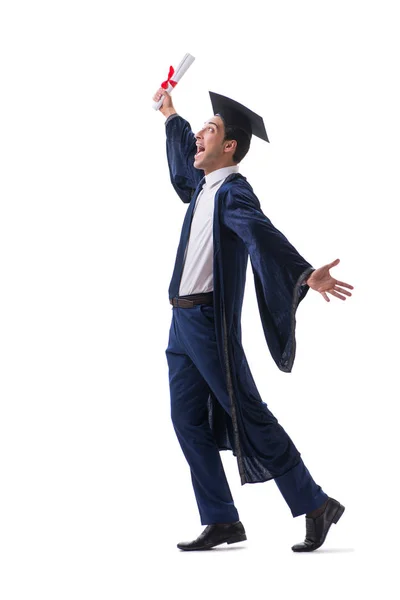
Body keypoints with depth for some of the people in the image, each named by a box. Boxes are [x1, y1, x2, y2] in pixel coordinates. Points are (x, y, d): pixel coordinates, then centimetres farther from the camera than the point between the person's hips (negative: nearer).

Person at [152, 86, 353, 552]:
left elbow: (263, 236, -32)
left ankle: (315, 506, 2)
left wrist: (305, 274, -49)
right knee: (187, 421, 6)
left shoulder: (234, 193, -14)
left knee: (249, 417, -7)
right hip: (183, 321, 9)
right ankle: (221, 521, 11)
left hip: (210, 321, -9)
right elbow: (185, 148, 35)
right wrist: (169, 112, 50)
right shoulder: (204, 183, 11)